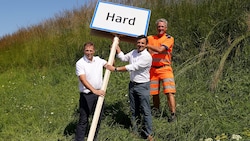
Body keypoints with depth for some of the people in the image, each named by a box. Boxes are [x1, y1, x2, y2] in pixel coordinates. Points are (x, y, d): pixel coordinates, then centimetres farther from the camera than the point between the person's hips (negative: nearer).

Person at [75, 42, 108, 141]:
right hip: (86, 95, -6)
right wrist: (94, 91, -35)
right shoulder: (80, 63, -14)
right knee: (83, 120, -2)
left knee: (98, 118, 16)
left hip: (99, 94, 6)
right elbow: (83, 80, -24)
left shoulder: (98, 60, 4)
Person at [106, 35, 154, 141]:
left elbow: (132, 67, -25)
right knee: (134, 110, 15)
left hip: (142, 86, -7)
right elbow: (123, 58, 17)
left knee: (145, 111, -3)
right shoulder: (133, 52, 5)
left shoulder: (147, 57, -20)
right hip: (132, 84, 7)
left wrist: (115, 69, -24)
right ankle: (135, 130, 27)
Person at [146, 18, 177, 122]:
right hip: (153, 69, 4)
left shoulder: (169, 39, -2)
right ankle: (156, 109, 31)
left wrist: (147, 45, -21)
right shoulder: (151, 38, 12)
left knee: (169, 92, -10)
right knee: (154, 93, 11)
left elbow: (160, 50, -17)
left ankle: (173, 113, -4)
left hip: (165, 68, -4)